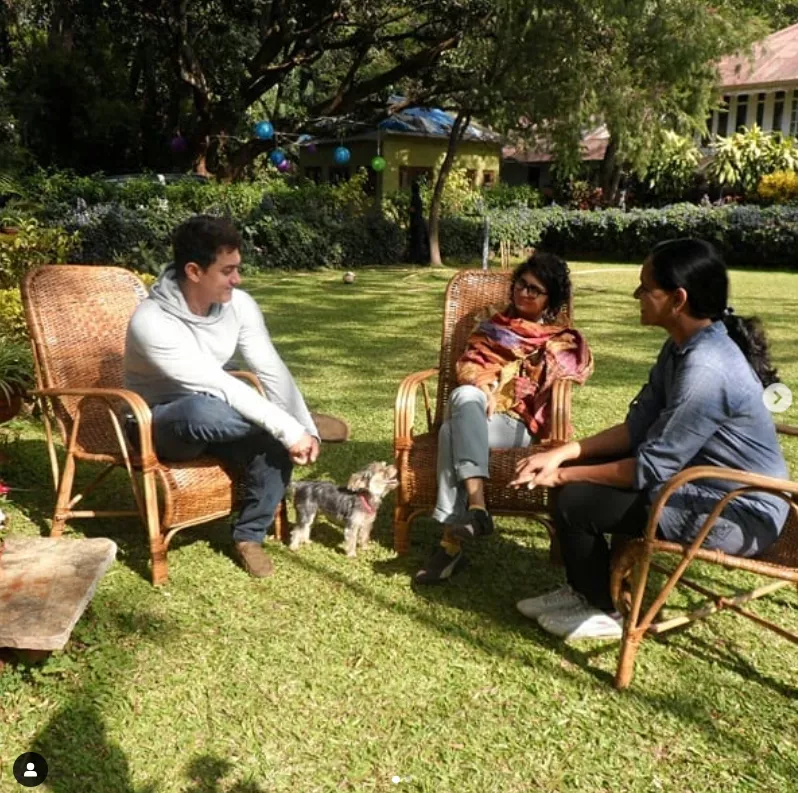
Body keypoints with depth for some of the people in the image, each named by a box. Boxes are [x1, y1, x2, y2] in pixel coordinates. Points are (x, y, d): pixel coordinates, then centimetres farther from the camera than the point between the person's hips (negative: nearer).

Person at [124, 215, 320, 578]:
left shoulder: (239, 305, -10)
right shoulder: (151, 321, -29)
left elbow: (273, 372, -10)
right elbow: (219, 385, -33)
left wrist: (304, 427, -23)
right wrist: (289, 426, -34)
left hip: (215, 420, 6)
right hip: (159, 425, -5)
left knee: (277, 445, -24)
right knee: (203, 409, -41)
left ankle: (249, 534, -1)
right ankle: (291, 426, -13)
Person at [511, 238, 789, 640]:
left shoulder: (706, 367, -30)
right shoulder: (684, 345, 1)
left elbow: (652, 468, -25)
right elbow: (638, 427, 3)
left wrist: (565, 475, -15)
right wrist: (562, 454, -8)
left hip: (738, 514, -10)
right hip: (699, 477, 10)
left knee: (576, 501, -15)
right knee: (580, 471, 6)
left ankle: (606, 612, 10)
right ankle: (582, 589, 21)